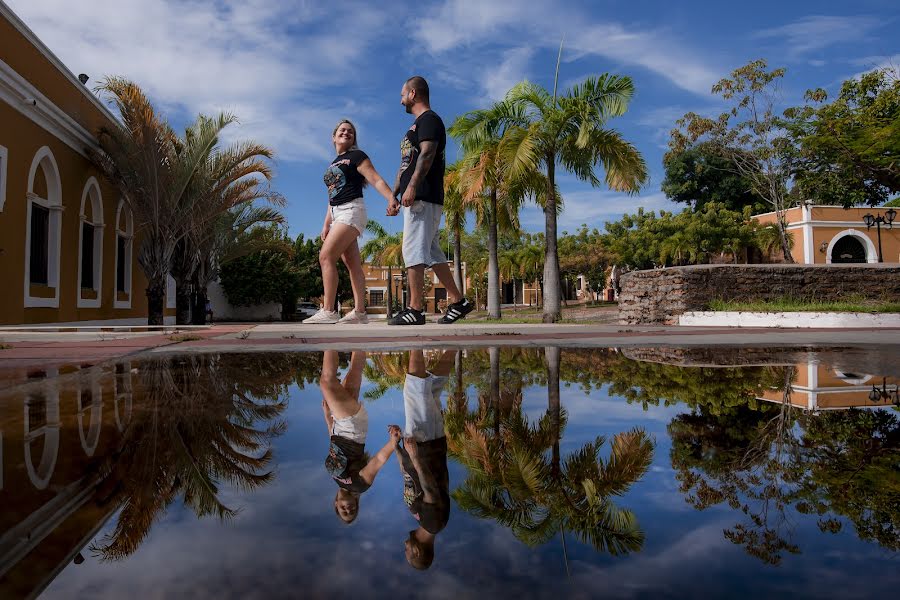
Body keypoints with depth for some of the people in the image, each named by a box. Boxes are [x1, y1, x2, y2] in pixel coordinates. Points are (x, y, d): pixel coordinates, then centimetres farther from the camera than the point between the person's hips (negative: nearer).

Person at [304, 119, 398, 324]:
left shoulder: (356, 156, 0)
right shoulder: (333, 165, 23)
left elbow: (376, 180, -12)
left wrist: (391, 198, -29)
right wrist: (326, 224, 19)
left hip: (352, 210, -8)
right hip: (337, 214, 8)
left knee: (326, 256, -17)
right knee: (353, 264, 3)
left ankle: (328, 311, -19)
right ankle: (359, 312, 1)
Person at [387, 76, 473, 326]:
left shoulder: (429, 119, -3)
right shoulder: (418, 125, 28)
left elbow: (427, 154, -18)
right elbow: (405, 166, 26)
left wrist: (412, 187, -27)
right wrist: (393, 196, 22)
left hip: (423, 198, -10)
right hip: (417, 200, 10)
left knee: (413, 251, -13)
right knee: (431, 254, 9)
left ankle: (415, 310, -13)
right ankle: (458, 301, 12)